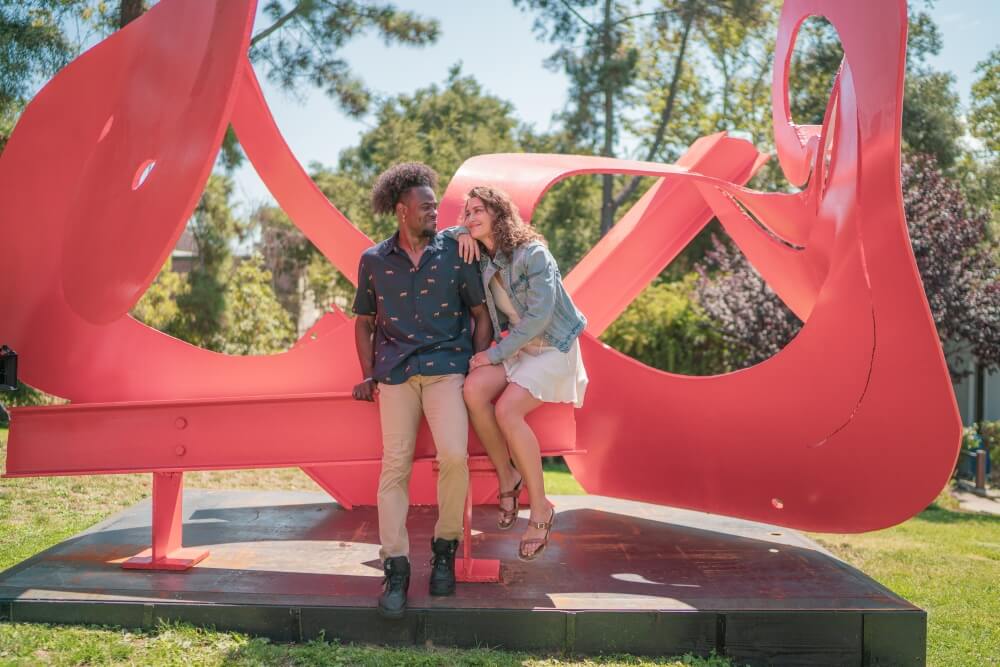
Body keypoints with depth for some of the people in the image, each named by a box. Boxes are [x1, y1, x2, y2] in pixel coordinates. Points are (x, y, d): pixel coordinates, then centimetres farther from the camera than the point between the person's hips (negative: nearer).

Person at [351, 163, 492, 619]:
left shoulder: (454, 254, 5)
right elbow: (364, 322, 18)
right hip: (397, 372, 2)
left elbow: (482, 314, 9)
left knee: (454, 455, -20)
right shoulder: (373, 261, 9)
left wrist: (477, 368, 1)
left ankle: (445, 548, 3)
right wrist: (369, 374, 9)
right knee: (394, 466, -6)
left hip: (446, 366, -1)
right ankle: (395, 567, 1)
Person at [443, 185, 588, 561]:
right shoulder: (480, 256, 5)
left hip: (553, 350, -6)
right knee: (473, 388, -25)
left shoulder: (532, 253, -16)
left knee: (507, 410, -28)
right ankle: (506, 477, -7)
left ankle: (540, 508, -14)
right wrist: (460, 233, -6)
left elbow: (540, 314, -22)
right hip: (515, 347, 6)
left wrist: (495, 354, -19)